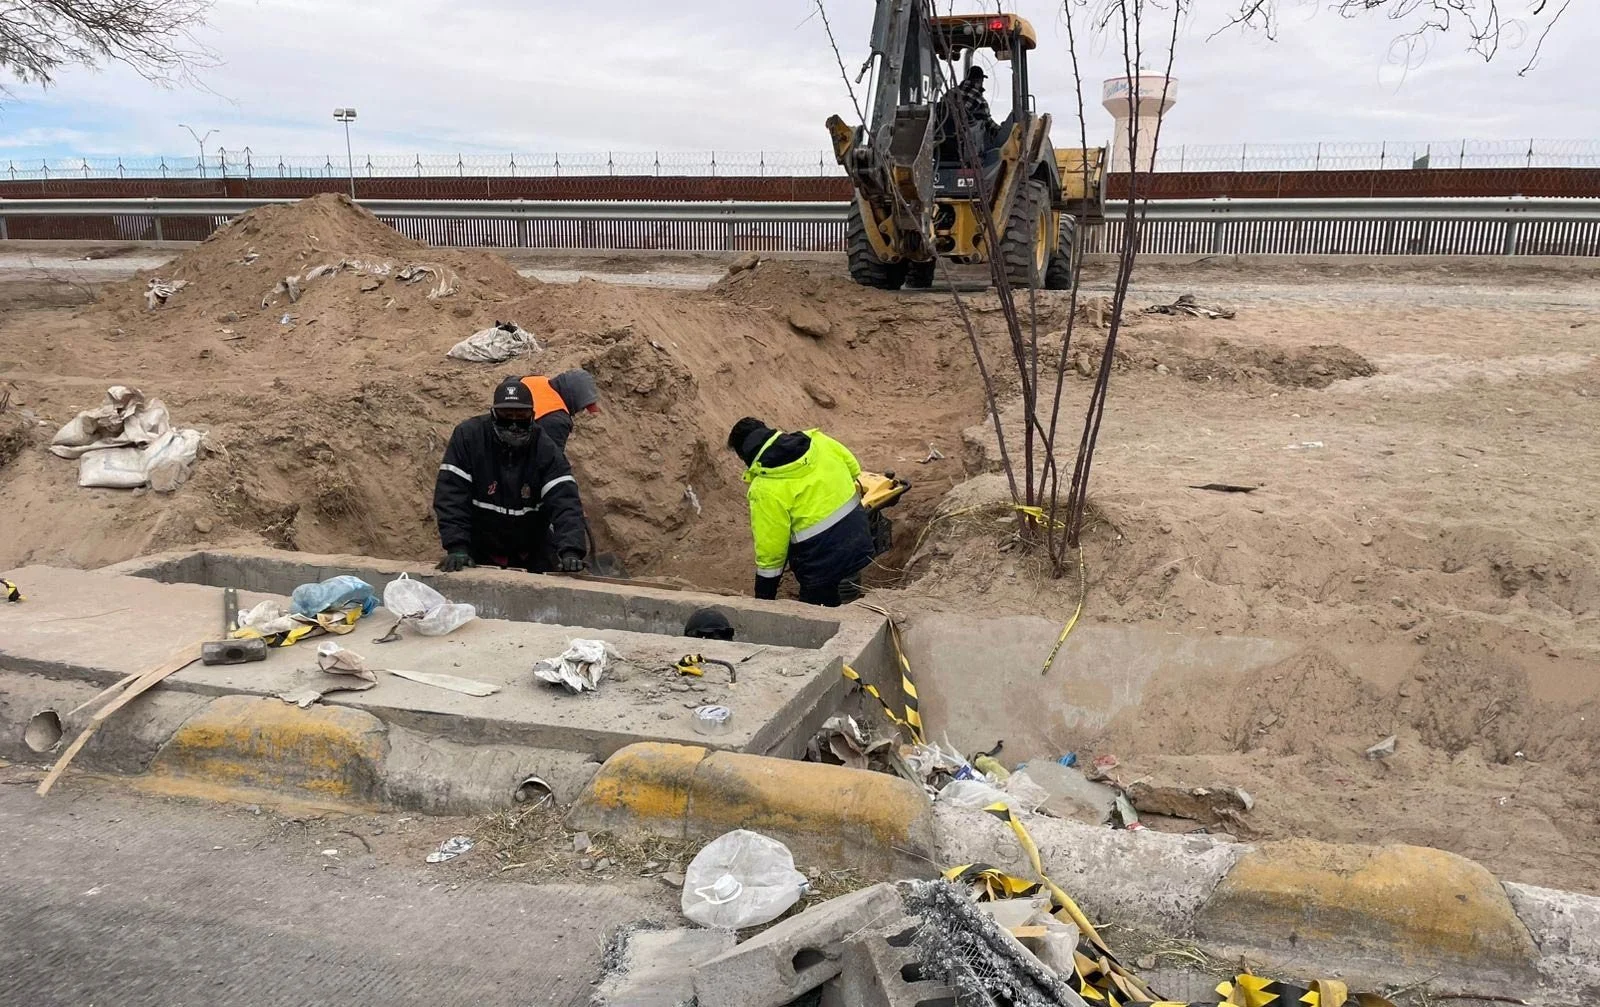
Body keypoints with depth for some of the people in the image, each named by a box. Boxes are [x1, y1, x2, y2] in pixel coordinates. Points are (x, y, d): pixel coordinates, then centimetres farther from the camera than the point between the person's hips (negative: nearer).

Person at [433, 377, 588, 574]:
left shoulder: (545, 449, -14)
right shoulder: (468, 436, -16)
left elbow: (564, 501, -24)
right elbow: (450, 496, -19)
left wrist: (570, 550, -40)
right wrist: (457, 547, -29)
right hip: (479, 554, -1)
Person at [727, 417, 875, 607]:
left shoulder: (764, 490, -16)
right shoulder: (817, 441, -2)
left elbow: (770, 549, -12)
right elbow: (853, 468, 13)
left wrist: (762, 602, -1)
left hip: (823, 563, -6)